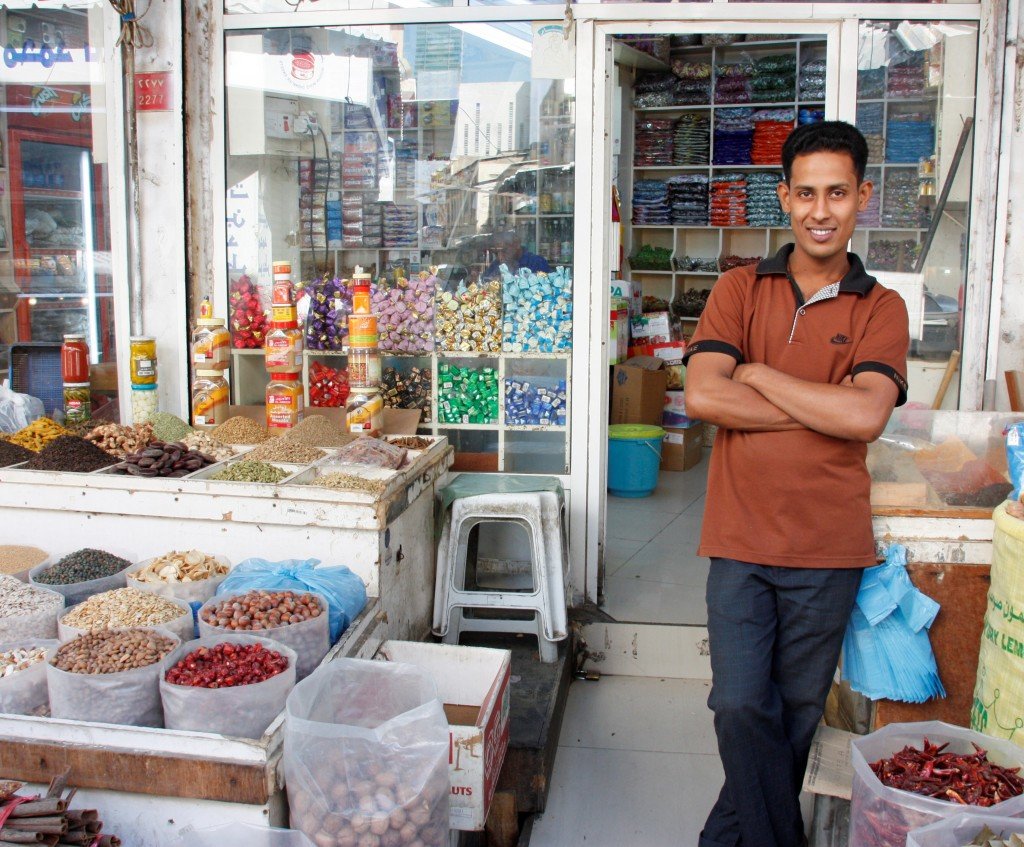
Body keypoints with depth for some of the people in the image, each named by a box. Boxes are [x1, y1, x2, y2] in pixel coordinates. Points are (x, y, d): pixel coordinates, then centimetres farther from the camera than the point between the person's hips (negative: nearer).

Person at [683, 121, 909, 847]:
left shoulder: (881, 310, 2)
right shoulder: (740, 290, 3)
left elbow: (866, 416, -16)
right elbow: (702, 396, -13)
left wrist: (757, 374, -11)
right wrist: (822, 408, -12)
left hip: (829, 549, 1)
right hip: (742, 540, 0)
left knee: (797, 712, 13)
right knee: (741, 708, -1)